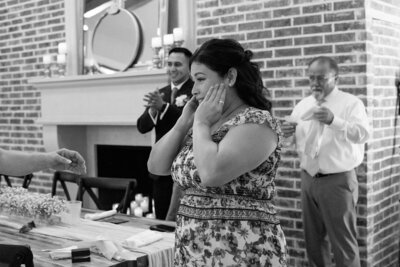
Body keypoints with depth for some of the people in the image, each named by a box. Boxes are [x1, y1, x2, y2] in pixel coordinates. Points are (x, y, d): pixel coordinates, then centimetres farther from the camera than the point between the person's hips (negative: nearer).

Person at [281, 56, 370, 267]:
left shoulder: (351, 103, -5)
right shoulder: (302, 105, 10)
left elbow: (362, 134, -20)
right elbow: (296, 140, 16)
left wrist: (334, 121, -35)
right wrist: (288, 133, -8)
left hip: (338, 180, -5)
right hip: (308, 179, 5)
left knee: (343, 241, 1)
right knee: (313, 238, 14)